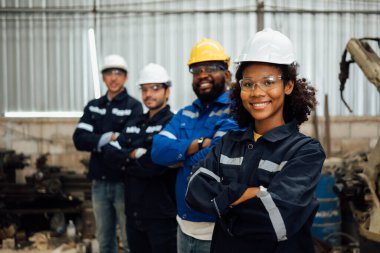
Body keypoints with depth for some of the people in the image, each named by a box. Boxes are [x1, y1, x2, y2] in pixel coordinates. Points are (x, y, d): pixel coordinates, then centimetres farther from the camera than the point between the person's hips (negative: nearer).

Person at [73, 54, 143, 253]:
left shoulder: (133, 107, -4)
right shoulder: (93, 107, 11)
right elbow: (79, 139, -3)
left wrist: (96, 143, -11)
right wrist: (109, 138, -16)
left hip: (124, 183, -4)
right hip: (99, 183, 5)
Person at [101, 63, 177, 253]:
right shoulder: (134, 125, 13)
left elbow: (156, 164, -22)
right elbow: (110, 153, 3)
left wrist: (127, 159, -8)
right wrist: (134, 154, -14)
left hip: (162, 215, -6)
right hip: (134, 214, 7)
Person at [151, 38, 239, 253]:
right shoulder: (185, 114, 10)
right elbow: (158, 151, -3)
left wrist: (179, 153, -7)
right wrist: (200, 144, -16)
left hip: (218, 229, -6)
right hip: (185, 225, 6)